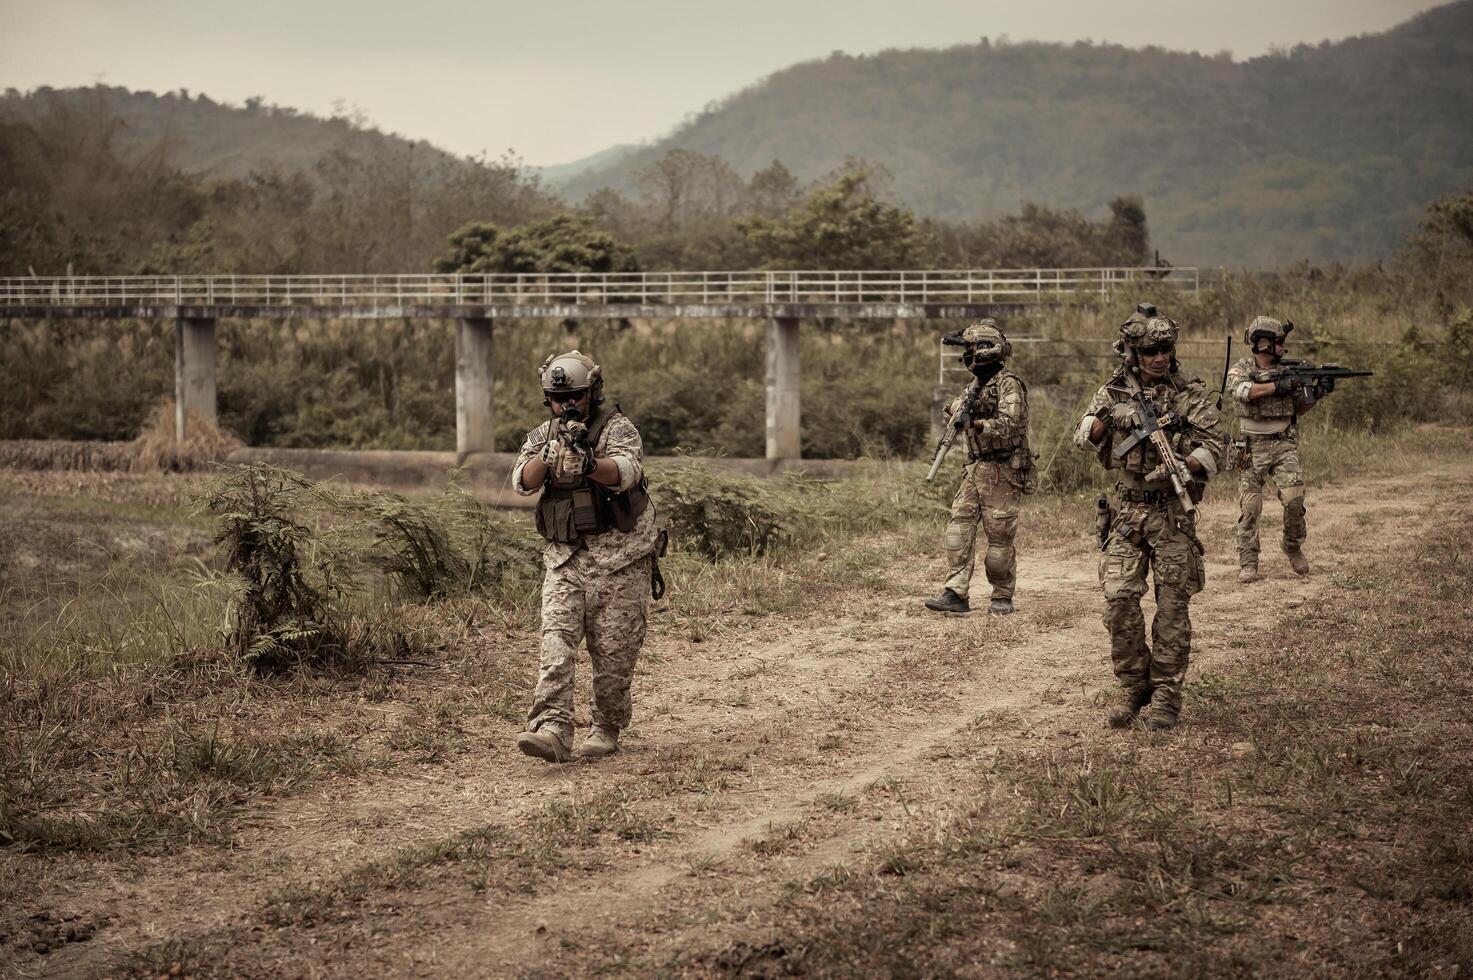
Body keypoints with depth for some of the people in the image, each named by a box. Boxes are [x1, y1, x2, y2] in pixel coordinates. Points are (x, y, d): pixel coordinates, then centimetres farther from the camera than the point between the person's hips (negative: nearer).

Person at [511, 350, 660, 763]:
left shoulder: (617, 428, -4)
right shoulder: (541, 436, 11)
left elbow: (626, 472, -24)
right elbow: (523, 481, -6)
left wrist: (589, 462, -44)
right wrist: (548, 454, -26)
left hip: (618, 558, -3)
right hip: (564, 558, 3)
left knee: (613, 652, 0)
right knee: (556, 641, -13)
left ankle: (607, 731, 15)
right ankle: (551, 730, -23)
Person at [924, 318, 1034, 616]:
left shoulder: (1009, 385, -11)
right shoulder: (976, 384, 15)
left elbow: (1008, 426, -21)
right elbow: (959, 408, 24)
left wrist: (976, 424, -29)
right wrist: (957, 411, 2)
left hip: (1002, 471, -8)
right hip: (975, 468, 8)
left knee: (1000, 535, -2)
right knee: (959, 526, -2)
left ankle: (1002, 596, 10)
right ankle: (956, 593, -4)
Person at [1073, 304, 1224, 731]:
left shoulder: (1191, 395, 1)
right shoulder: (1112, 393, 8)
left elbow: (1214, 447, -4)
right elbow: (1084, 439, 6)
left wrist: (1179, 467, -21)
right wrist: (1105, 417, -14)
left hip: (1173, 514, -2)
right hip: (1126, 511, 2)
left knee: (1172, 606, -1)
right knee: (1118, 597, -7)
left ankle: (1166, 696, 6)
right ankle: (1132, 686, 8)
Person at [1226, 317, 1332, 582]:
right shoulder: (1241, 370, -3)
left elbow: (1299, 409, 15)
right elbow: (1242, 391, -26)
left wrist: (1317, 393, -2)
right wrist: (1278, 386, -24)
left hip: (1283, 445, 2)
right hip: (1252, 448, -2)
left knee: (1294, 497, -14)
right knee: (1249, 508, -2)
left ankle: (1294, 546, 9)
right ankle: (1248, 565, 5)